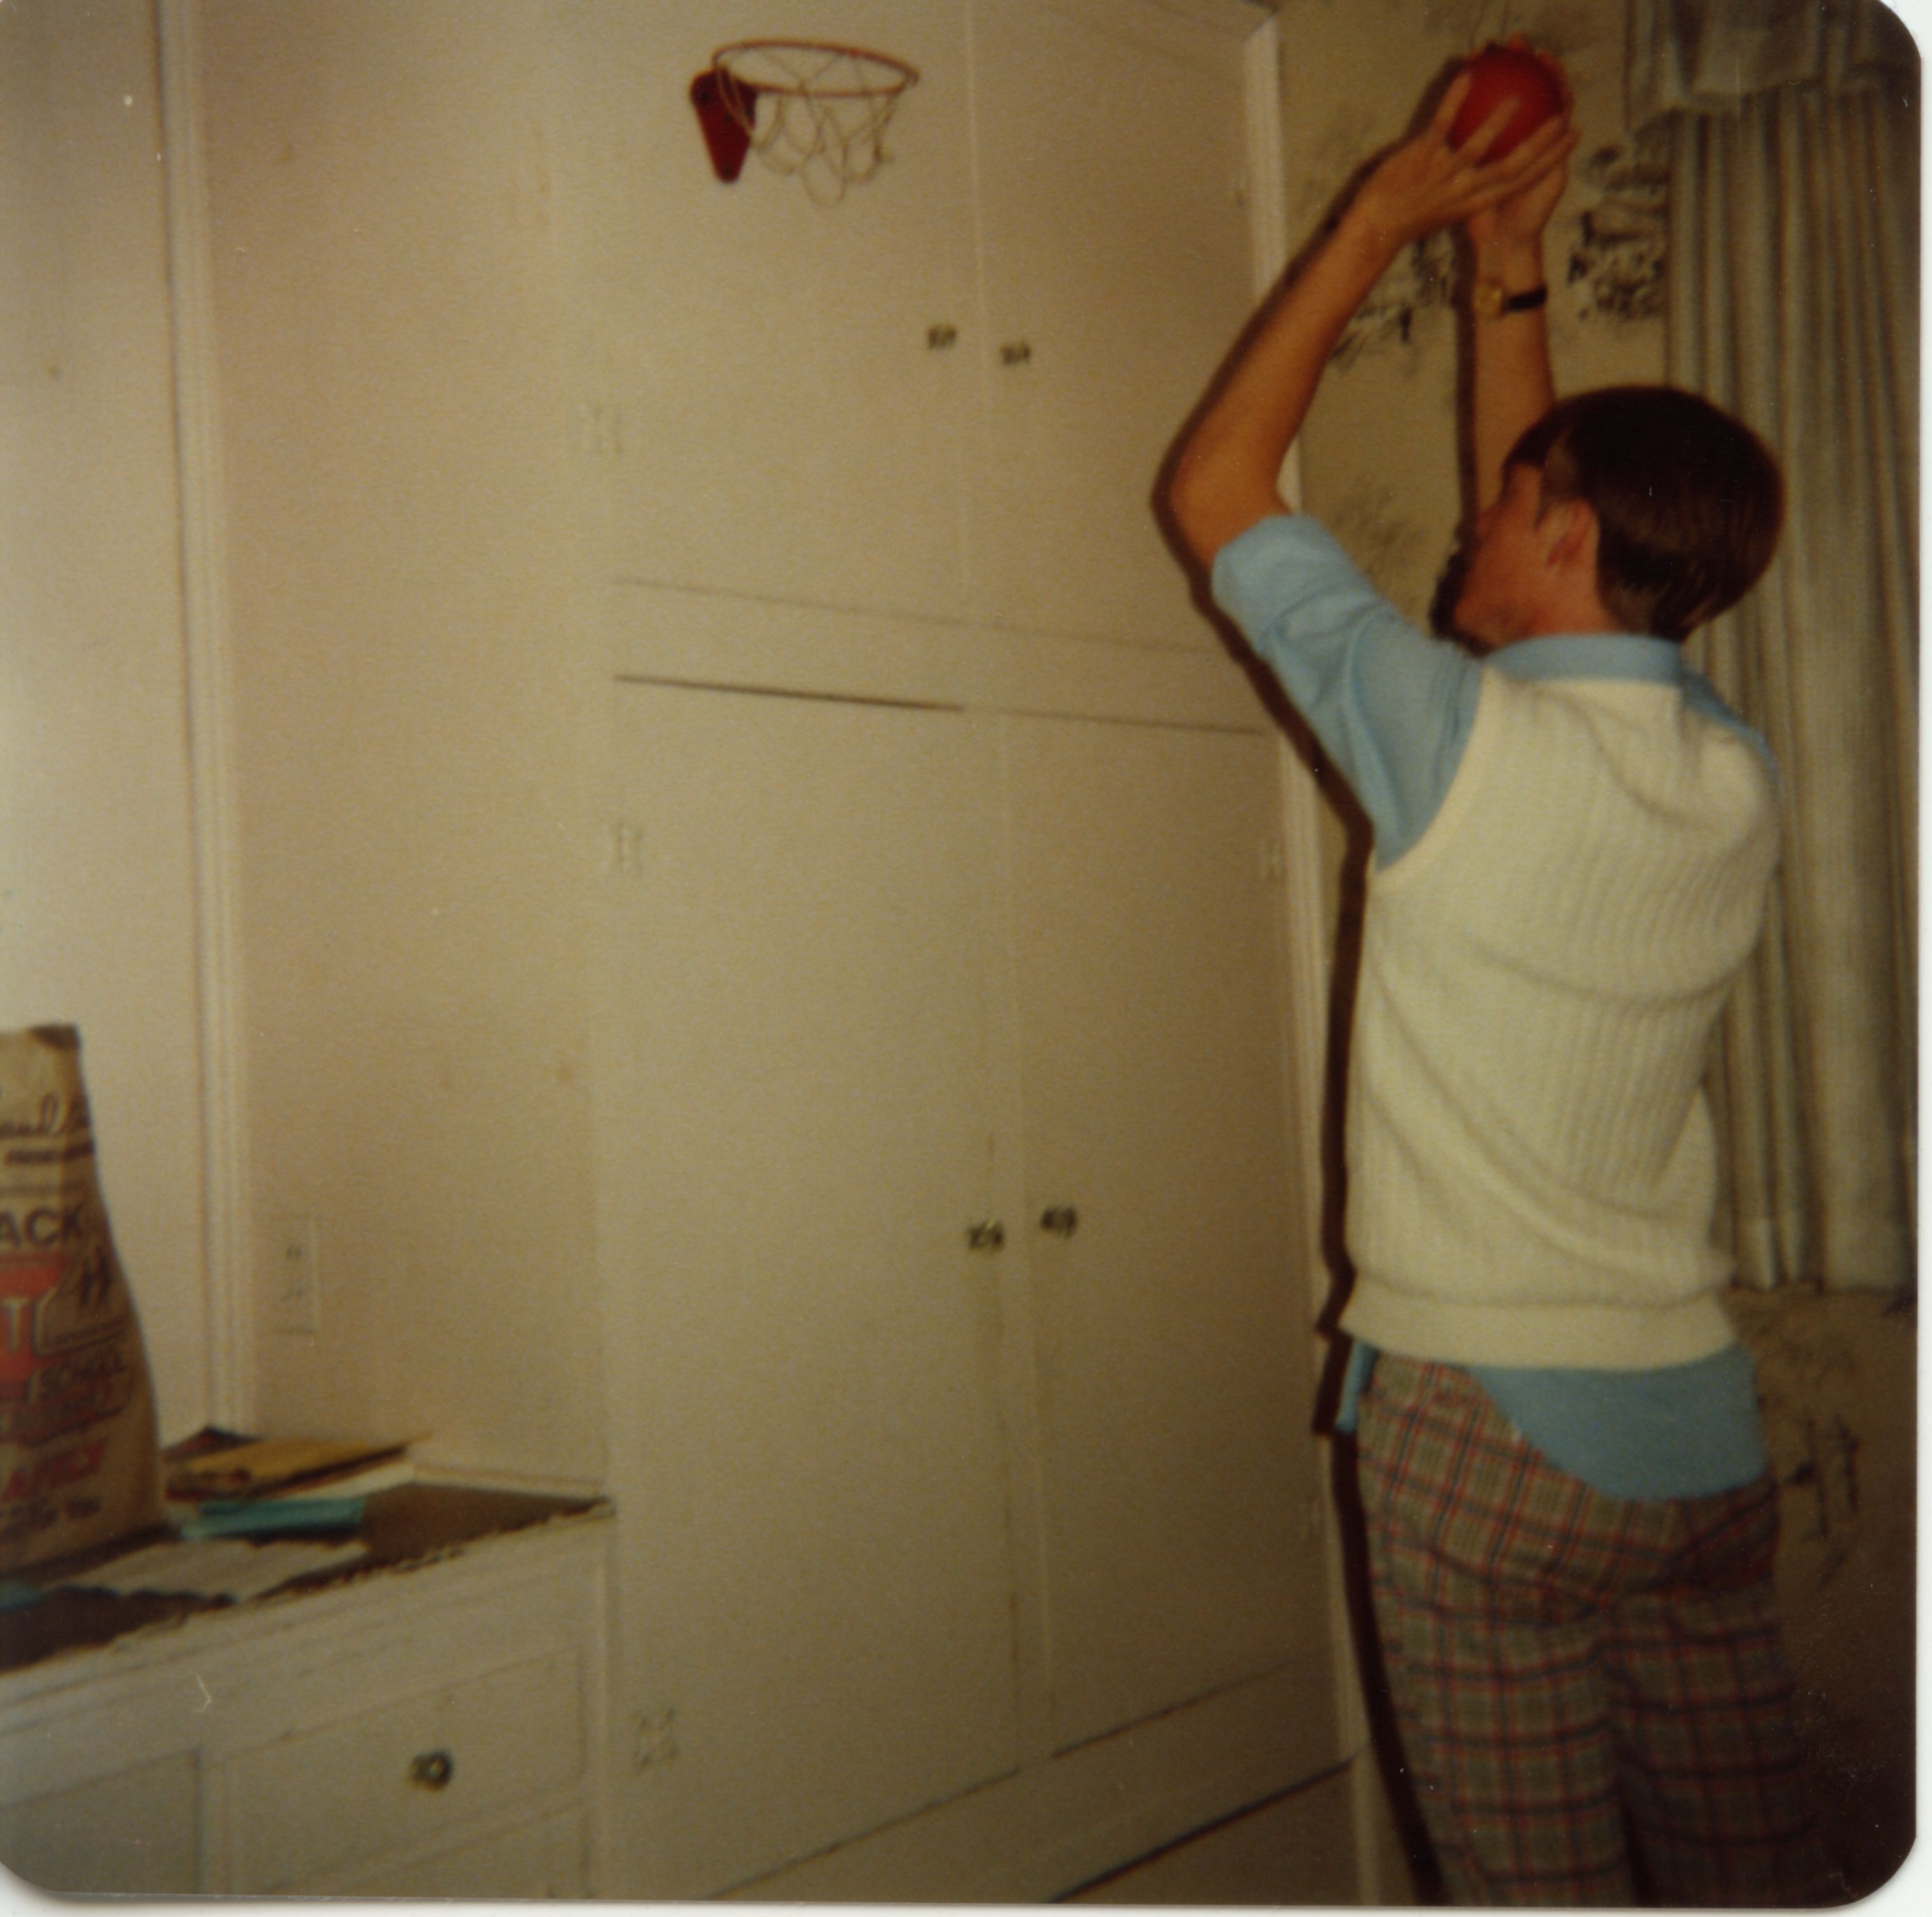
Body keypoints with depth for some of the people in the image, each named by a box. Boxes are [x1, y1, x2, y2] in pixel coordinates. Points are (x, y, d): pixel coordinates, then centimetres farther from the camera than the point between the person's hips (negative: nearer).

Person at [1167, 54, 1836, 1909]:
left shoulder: (1462, 744, -16)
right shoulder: (1734, 786, 2)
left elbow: (1214, 490, -3)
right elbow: (1550, 571, 19)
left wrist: (1376, 225, 5)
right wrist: (1506, 275, 24)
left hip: (1488, 1418, -6)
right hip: (1698, 1413, 6)